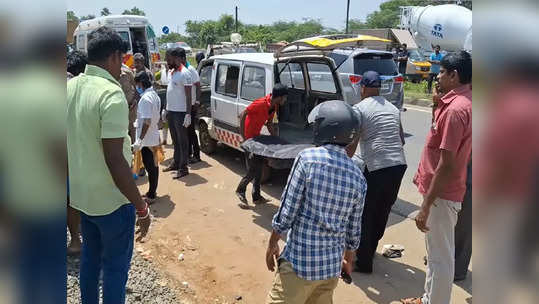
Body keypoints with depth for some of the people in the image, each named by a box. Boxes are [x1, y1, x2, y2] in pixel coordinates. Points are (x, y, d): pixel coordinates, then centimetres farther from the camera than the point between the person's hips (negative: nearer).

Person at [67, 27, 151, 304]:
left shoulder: (71, 87, 3)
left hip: (81, 194, 8)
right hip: (112, 199, -8)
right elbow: (115, 159, -27)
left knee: (91, 255, 25)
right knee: (116, 264, 10)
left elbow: (76, 141, 11)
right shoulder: (111, 94, -23)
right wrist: (141, 206, -20)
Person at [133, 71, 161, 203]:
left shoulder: (145, 99, -20)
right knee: (153, 165, 15)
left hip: (147, 139, -9)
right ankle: (152, 192, 27)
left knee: (150, 167, -1)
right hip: (154, 137, 9)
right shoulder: (155, 95, 9)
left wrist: (140, 140, -23)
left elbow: (147, 121, -25)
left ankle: (151, 195, 9)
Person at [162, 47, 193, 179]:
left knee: (182, 141, -1)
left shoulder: (184, 73, -14)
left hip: (180, 112, -8)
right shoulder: (171, 72, 12)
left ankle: (183, 168, 6)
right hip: (171, 111, 8)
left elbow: (188, 96, -17)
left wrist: (188, 114, -21)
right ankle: (176, 163, 29)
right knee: (175, 140, 17)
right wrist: (166, 109, 18)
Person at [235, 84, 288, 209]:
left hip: (257, 137, 9)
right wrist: (244, 137, -26)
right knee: (253, 169, -7)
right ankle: (240, 190, 17)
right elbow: (242, 116, -26)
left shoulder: (274, 106, -1)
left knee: (259, 166, 12)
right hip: (249, 137, -9)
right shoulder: (260, 104, -26)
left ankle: (256, 197, 23)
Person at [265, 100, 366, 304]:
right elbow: (353, 230, 7)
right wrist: (349, 259, 23)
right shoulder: (358, 176, -1)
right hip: (332, 265, 6)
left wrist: (272, 244, 1)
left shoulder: (307, 158, -16)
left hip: (299, 260, -5)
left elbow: (286, 212, -14)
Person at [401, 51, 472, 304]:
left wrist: (426, 206, -22)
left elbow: (446, 164, -25)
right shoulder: (458, 103, 9)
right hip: (439, 190, 11)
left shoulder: (455, 109, -22)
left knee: (440, 257, 5)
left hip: (441, 195, -11)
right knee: (436, 252, 22)